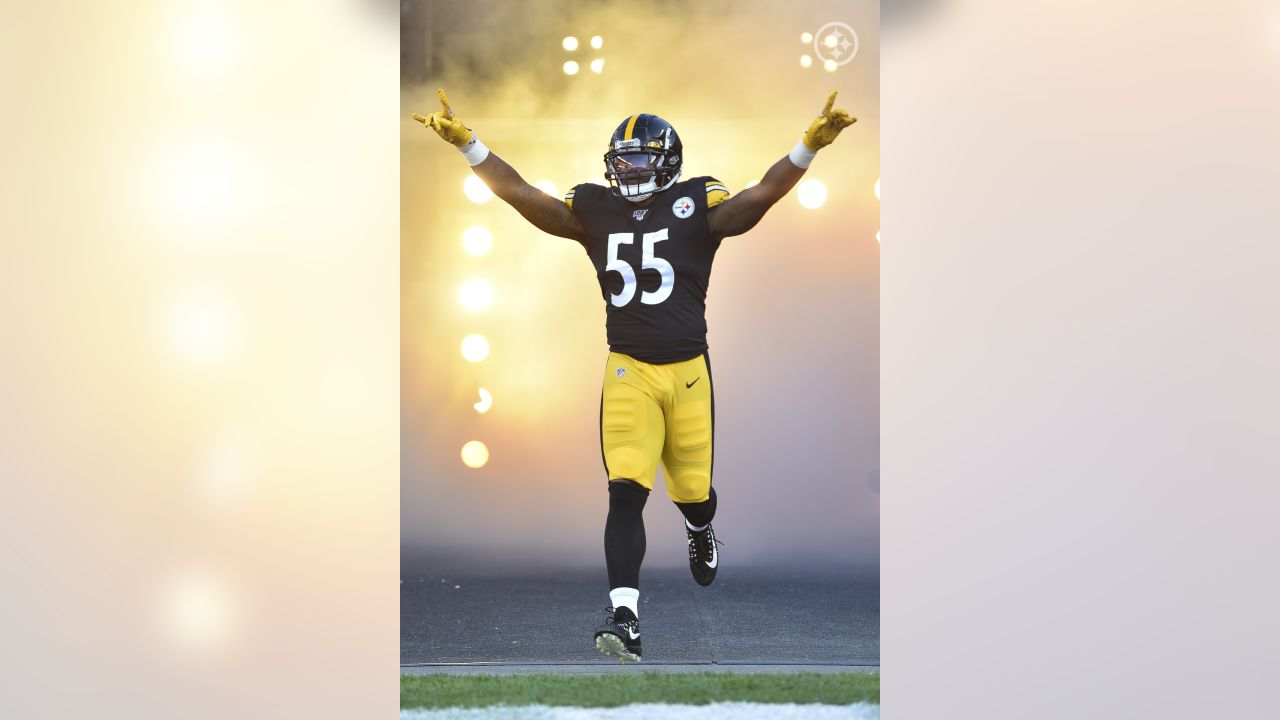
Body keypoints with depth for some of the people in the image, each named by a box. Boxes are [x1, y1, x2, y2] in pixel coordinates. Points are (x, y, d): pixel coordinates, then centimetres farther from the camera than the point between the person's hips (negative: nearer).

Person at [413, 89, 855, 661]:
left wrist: (810, 146, -28)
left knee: (693, 490, 13)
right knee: (626, 491, -13)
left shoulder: (697, 205, -2)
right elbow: (523, 195, 1)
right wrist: (466, 143, -8)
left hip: (688, 370, 0)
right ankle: (625, 618, -14)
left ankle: (701, 532, 52)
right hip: (628, 371, 0)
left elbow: (759, 197, -14)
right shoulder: (595, 210, 4)